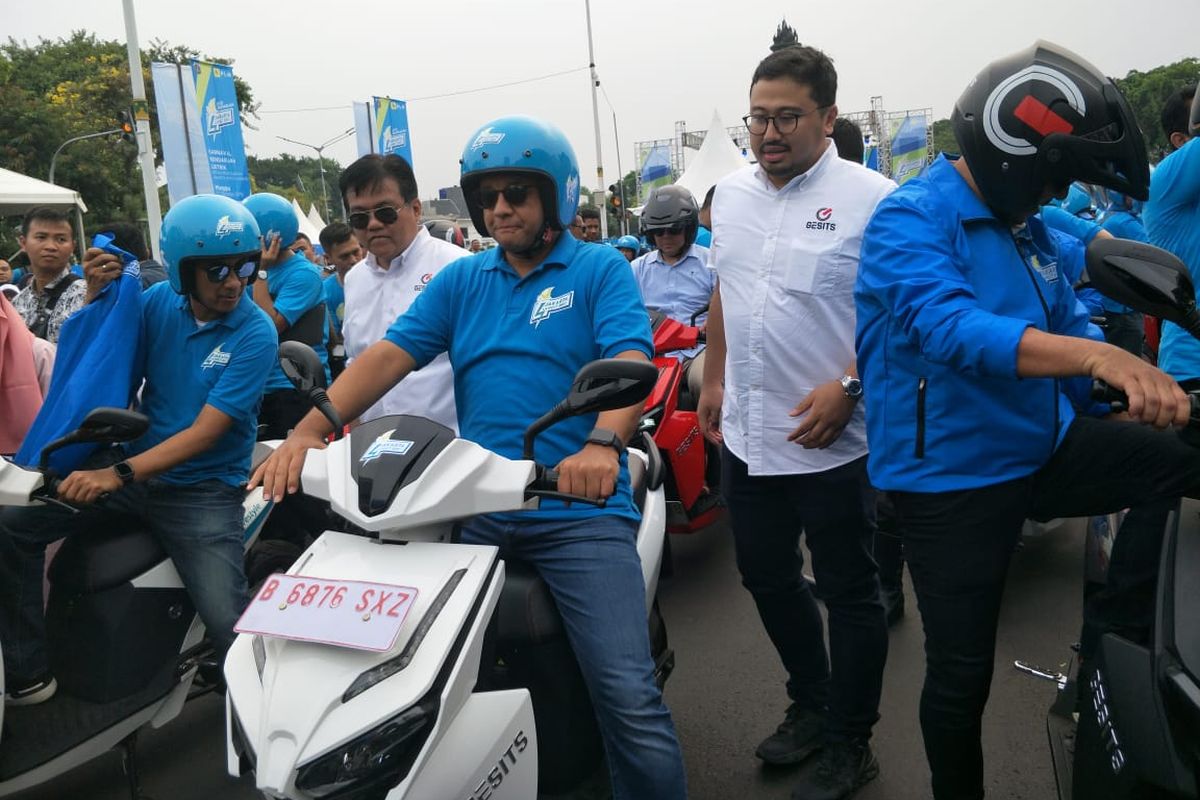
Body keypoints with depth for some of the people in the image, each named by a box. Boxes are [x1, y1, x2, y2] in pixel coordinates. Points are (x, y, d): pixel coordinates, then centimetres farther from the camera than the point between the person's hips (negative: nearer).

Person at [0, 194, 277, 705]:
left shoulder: (255, 333, -12)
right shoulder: (158, 301, 1)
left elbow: (206, 432, -18)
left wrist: (119, 474, -29)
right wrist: (99, 296, -7)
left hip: (202, 489, -4)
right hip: (131, 462, 5)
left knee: (228, 624, -21)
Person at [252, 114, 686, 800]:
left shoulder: (601, 270, 4)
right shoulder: (461, 281, 16)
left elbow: (632, 366, -12)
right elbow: (388, 357, 5)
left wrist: (602, 443, -32)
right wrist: (309, 431, -9)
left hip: (580, 511, -4)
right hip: (476, 510, 4)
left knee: (629, 698, -13)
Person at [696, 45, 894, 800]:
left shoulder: (871, 198, -12)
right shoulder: (733, 194, 9)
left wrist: (848, 386, -22)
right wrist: (714, 379, 18)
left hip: (832, 440, -7)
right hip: (748, 433, 7)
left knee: (849, 592, 8)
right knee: (768, 578, 19)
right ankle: (812, 703, 41)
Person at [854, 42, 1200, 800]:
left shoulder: (1031, 231, 10)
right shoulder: (911, 219, -16)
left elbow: (1070, 330, 14)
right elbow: (950, 329, -33)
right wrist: (1098, 355, -43)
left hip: (1046, 448, 7)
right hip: (950, 477, -6)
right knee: (961, 674, 5)